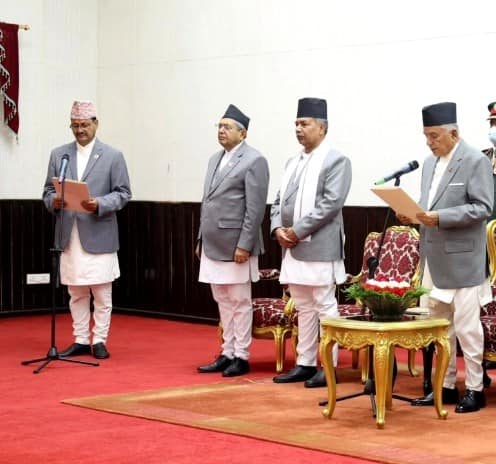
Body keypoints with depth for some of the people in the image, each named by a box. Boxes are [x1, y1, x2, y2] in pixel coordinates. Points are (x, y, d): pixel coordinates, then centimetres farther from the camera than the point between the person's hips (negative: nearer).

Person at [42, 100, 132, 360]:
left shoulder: (112, 156, 2)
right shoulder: (58, 154, 11)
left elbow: (123, 193, -1)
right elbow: (48, 191, 11)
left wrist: (99, 204, -18)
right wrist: (53, 201, -12)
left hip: (99, 236, -3)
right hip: (69, 237, 3)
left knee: (102, 294, 2)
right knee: (76, 294, 9)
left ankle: (99, 341, 10)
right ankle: (80, 341, 16)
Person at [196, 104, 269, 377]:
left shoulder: (254, 161, -9)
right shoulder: (215, 160, 16)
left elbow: (255, 209, -14)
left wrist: (244, 245, -18)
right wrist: (201, 239, 15)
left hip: (235, 246, -8)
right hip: (213, 246, 8)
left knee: (239, 302, 0)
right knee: (223, 302, 12)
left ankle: (241, 357, 7)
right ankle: (227, 354, 19)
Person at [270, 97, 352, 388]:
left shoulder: (336, 161, -6)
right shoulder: (293, 162, 18)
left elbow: (331, 203, -16)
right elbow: (280, 201, 19)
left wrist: (298, 230, -17)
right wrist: (278, 228, -1)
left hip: (319, 247, -8)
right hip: (293, 247, 8)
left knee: (324, 307, -3)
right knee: (304, 309, 12)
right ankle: (305, 364, 18)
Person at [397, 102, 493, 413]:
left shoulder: (476, 161, -9)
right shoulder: (430, 162, 14)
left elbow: (483, 208, -15)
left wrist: (440, 218, -23)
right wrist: (415, 216, 1)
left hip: (462, 259, -8)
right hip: (434, 258, 8)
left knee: (466, 326, -3)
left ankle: (475, 389, 6)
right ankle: (446, 385, 20)